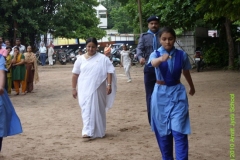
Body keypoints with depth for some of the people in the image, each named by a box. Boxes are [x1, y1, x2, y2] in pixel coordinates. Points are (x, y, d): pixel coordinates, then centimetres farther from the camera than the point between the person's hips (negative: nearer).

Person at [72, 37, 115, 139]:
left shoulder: (103, 59, 0)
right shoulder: (80, 59, 6)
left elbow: (109, 72, -3)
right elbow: (75, 75, 10)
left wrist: (109, 85, -12)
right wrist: (74, 88, 8)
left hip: (97, 89, -1)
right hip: (84, 89, 1)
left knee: (98, 109, 7)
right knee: (86, 109, -3)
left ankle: (98, 132, 20)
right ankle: (88, 131, -3)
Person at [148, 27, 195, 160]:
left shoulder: (182, 55, -4)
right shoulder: (156, 54, -9)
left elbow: (186, 72, 14)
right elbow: (153, 63, -34)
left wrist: (192, 87, 30)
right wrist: (161, 59, -58)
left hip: (177, 93, 0)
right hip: (160, 94, 0)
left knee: (179, 131, -9)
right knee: (162, 130, 9)